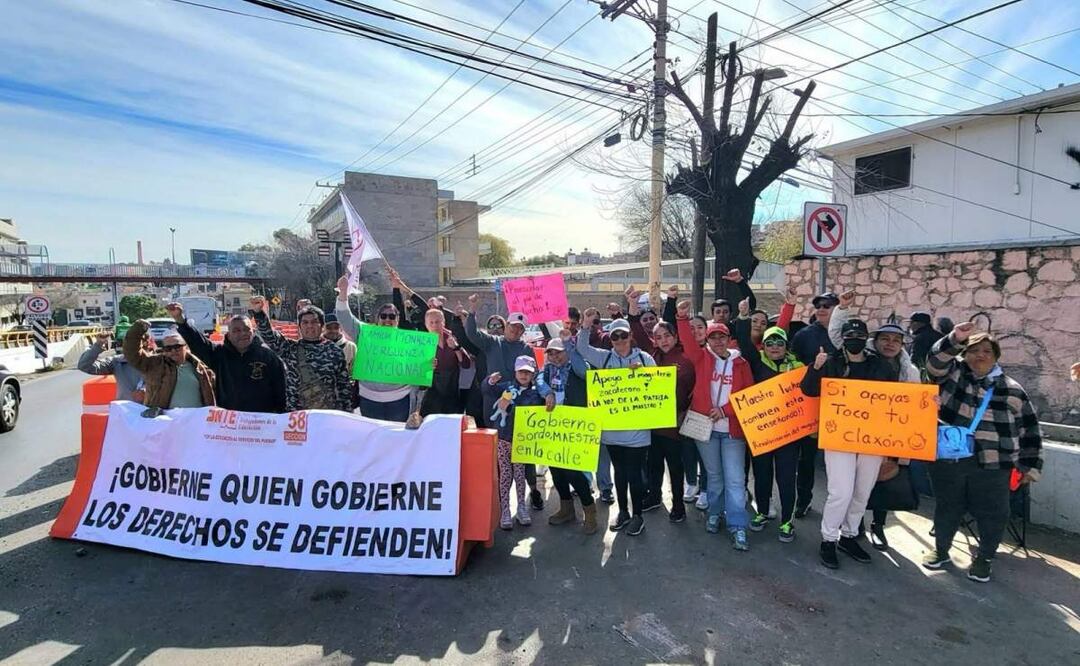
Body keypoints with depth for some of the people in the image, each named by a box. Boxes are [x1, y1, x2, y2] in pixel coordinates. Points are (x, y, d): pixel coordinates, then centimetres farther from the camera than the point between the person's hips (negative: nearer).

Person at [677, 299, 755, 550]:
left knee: (735, 479, 0)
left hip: (733, 428, 0)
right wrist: (683, 318, -26)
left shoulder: (741, 363, 3)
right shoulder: (701, 358, 3)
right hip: (704, 426, 0)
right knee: (714, 475, 14)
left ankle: (738, 527, 6)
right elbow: (688, 342, -13)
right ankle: (714, 513, 32)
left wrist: (724, 410, -10)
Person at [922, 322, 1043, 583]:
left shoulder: (1012, 390, 5)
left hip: (991, 465, 1)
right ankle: (941, 550, 32)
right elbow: (936, 360, -18)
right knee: (947, 508, 14)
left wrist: (1030, 466, 5)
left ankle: (984, 558, 30)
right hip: (948, 459, 0)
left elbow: (1030, 430, 8)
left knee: (993, 514, 8)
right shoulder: (953, 372, 3)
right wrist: (955, 339, -33)